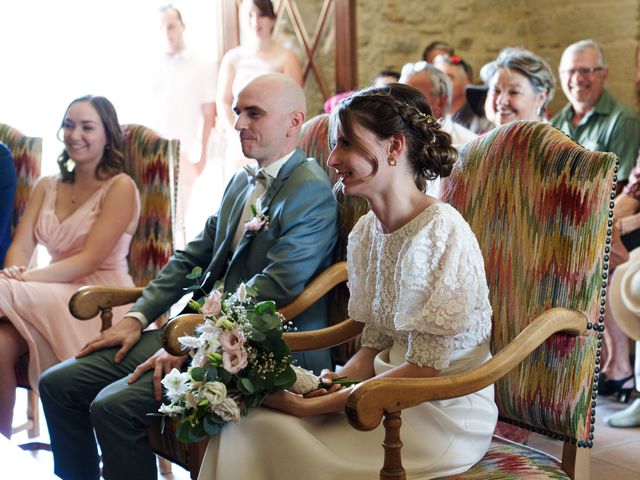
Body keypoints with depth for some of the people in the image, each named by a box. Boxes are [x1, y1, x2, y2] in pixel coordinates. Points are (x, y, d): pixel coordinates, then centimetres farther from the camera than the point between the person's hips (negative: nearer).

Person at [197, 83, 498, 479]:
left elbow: (425, 368, -18)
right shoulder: (365, 232, 7)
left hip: (445, 413, -6)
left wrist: (315, 406, -18)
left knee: (274, 435, -20)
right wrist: (332, 384, -9)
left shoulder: (440, 231, -18)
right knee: (249, 421, -14)